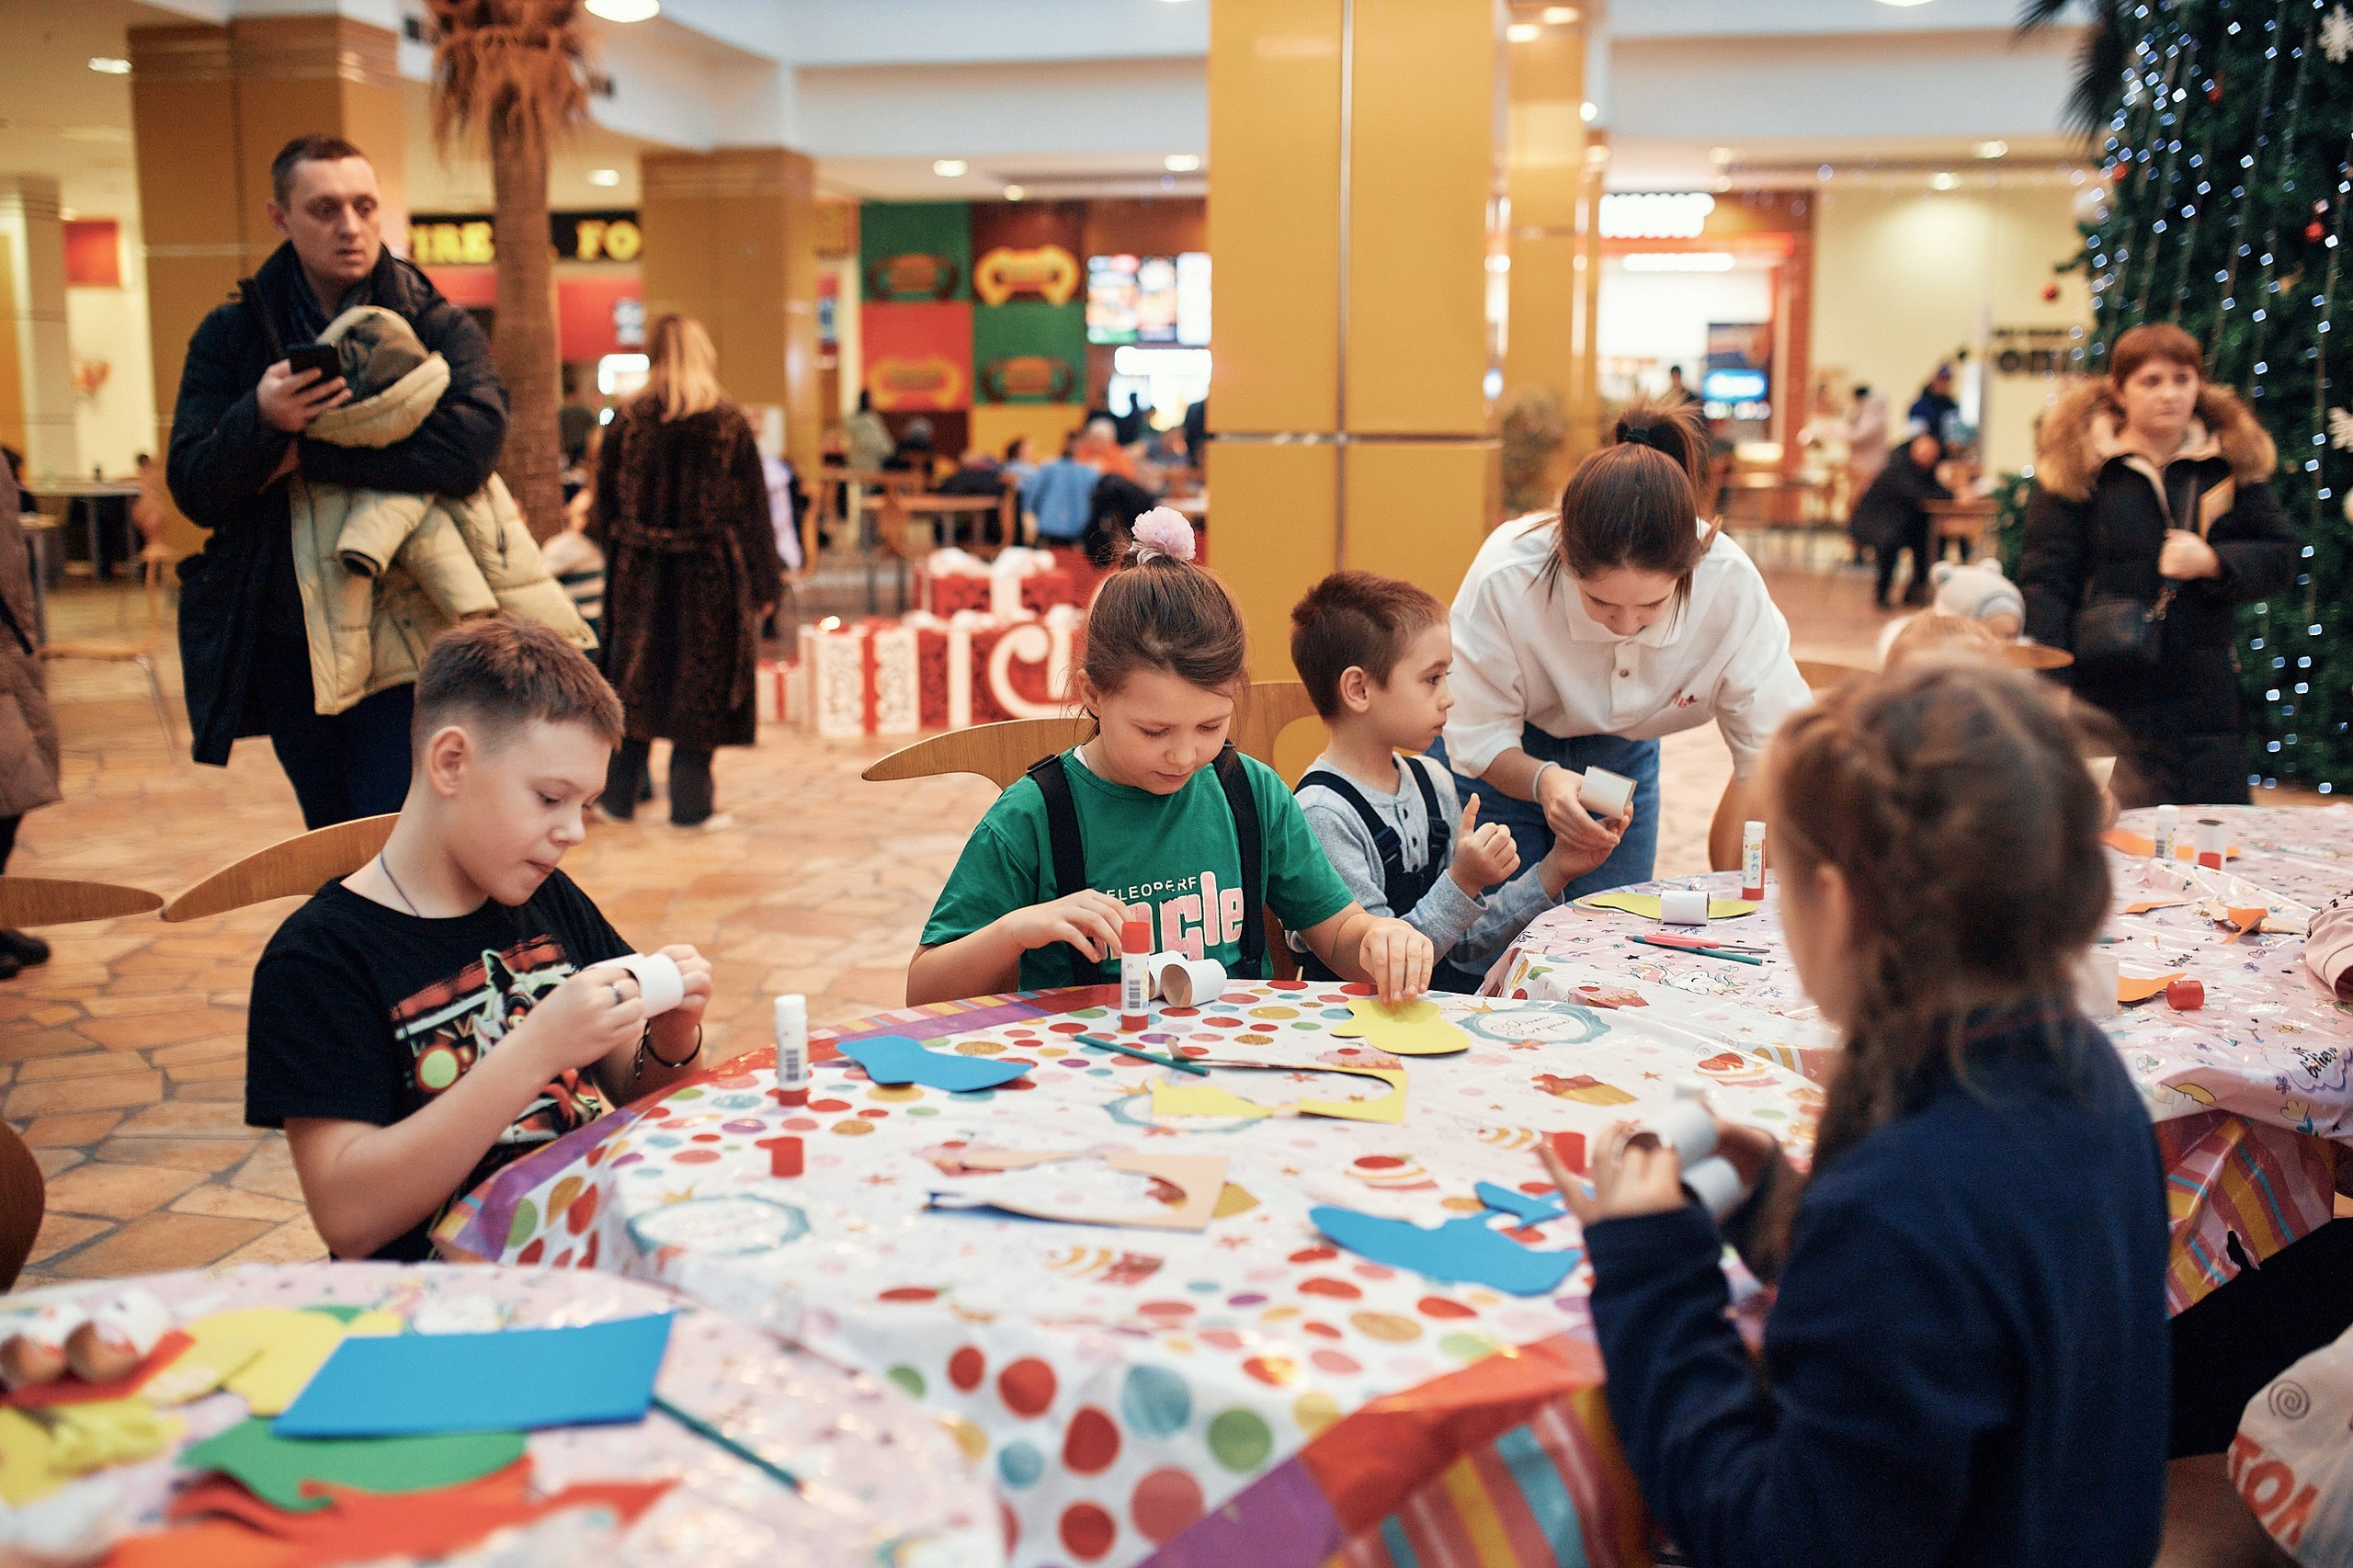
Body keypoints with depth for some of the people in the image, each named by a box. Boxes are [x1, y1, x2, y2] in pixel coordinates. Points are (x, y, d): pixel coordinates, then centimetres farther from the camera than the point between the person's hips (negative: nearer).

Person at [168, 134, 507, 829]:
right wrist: (259, 422, -22)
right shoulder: (231, 335, 7)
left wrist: (310, 453, -15)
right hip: (284, 641, 4)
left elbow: (472, 444, -21)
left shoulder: (437, 326, -1)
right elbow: (194, 492, -1)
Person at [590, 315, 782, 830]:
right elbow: (752, 510, -4)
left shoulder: (627, 421, -1)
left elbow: (606, 502, 4)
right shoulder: (729, 424, -5)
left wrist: (612, 546, 18)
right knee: (700, 686, 5)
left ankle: (619, 797, 21)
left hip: (639, 574, 2)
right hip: (710, 575, -2)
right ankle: (689, 804, 9)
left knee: (635, 681, 13)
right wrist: (764, 584, 1)